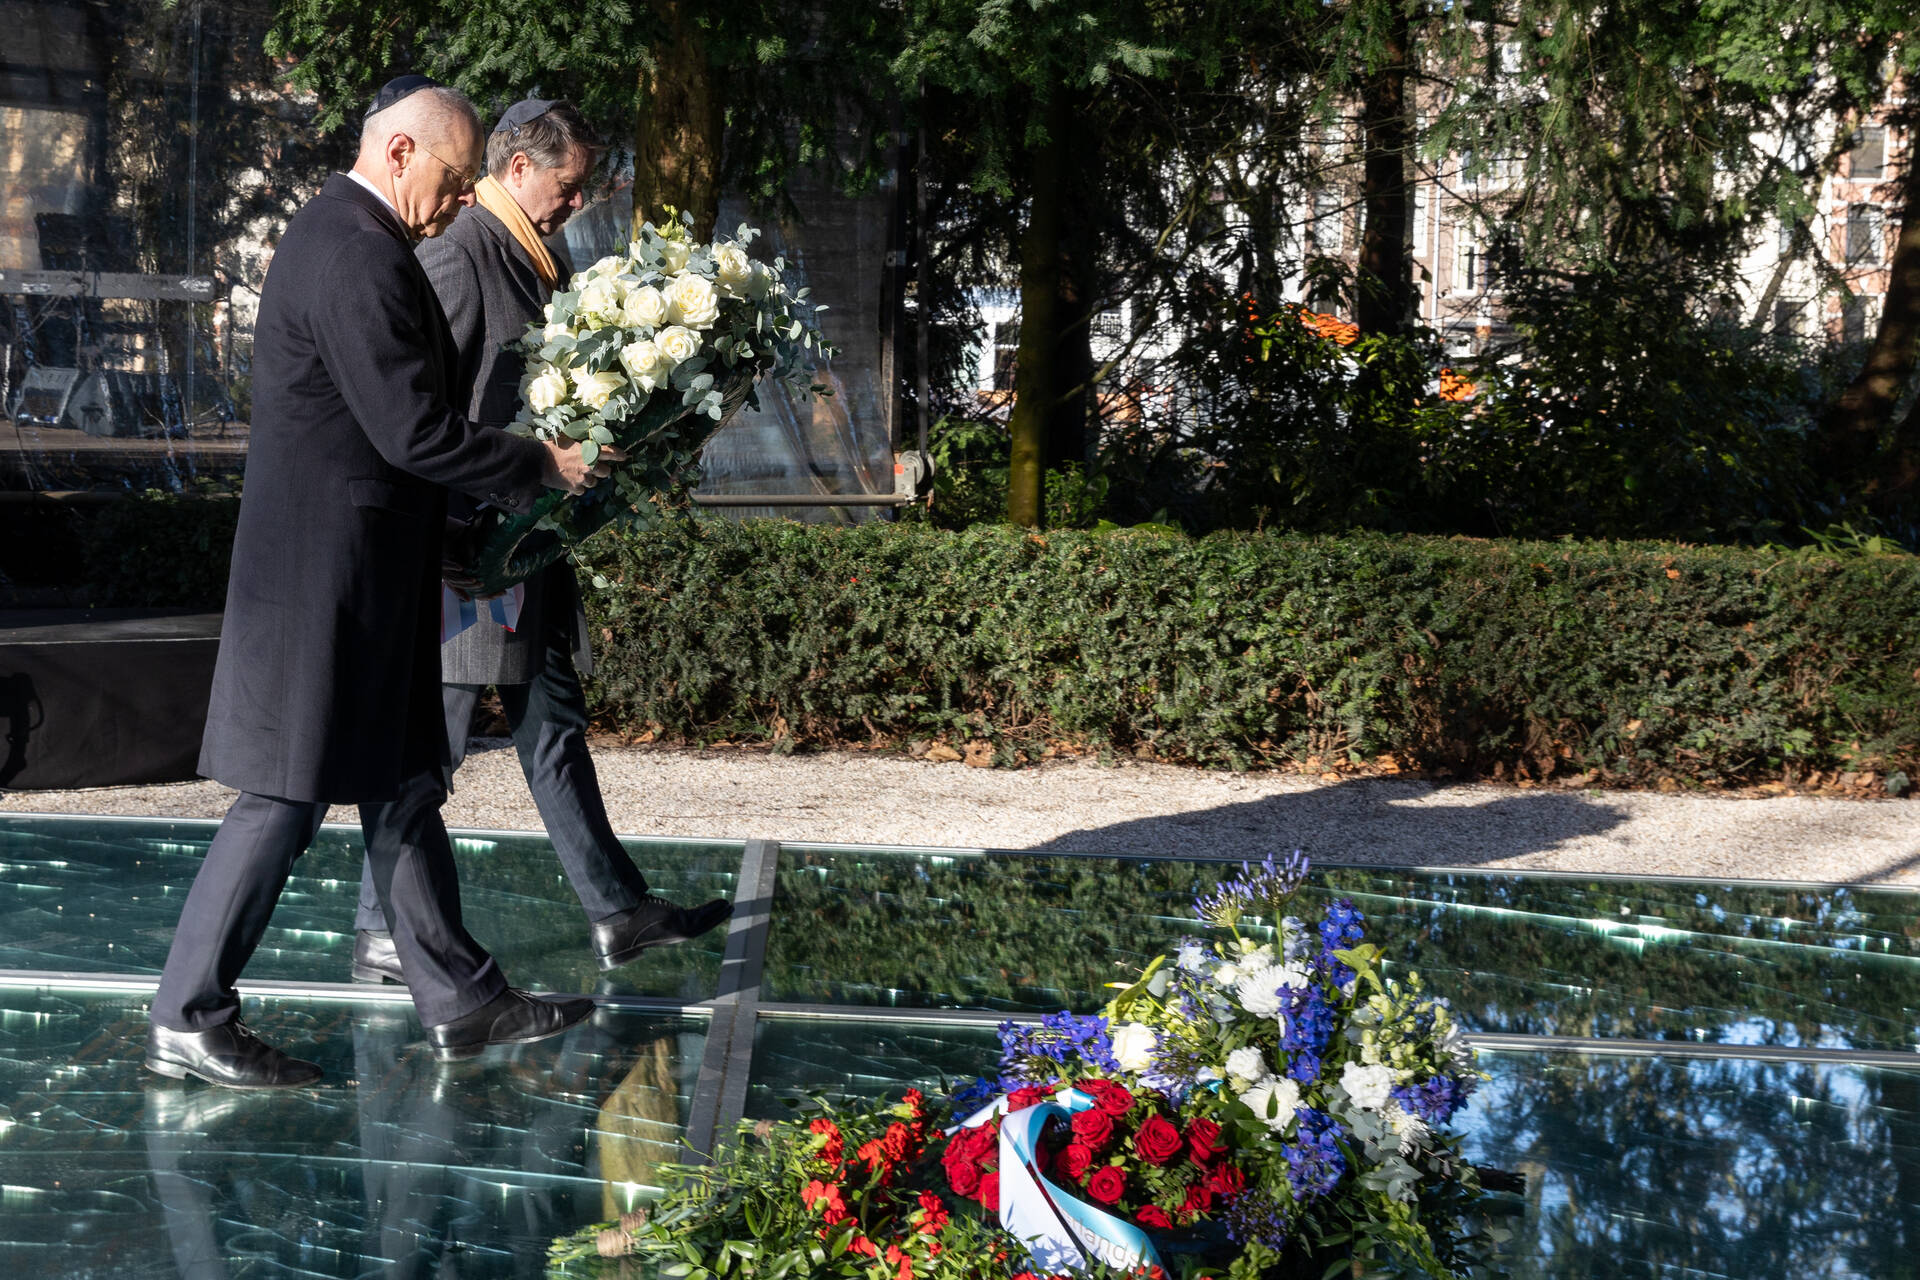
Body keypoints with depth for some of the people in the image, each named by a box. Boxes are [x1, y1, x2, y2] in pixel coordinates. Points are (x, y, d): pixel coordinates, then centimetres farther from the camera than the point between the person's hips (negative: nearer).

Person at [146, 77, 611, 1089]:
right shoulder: (359, 255, -19)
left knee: (402, 785, 14)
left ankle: (460, 1001, 22)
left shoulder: (341, 232, 15)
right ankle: (188, 1021, 5)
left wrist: (518, 468, 16)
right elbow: (412, 430, -22)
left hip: (361, 578, 11)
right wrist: (543, 466, -10)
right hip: (328, 576, -11)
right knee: (289, 795, -4)